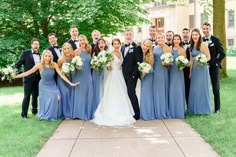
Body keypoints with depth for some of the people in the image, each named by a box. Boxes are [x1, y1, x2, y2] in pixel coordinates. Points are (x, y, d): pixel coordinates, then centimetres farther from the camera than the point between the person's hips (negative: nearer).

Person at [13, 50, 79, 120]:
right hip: (44, 86, -2)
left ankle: (52, 115, -1)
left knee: (57, 97, -20)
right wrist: (15, 76, -18)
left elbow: (61, 75, -9)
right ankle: (44, 115, 8)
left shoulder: (54, 65, -10)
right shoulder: (39, 65, -14)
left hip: (53, 85, 2)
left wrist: (71, 83, -14)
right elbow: (27, 73, -13)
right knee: (46, 101, -16)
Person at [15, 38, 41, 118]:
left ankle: (34, 110, 32)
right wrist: (15, 69, -22)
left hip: (38, 78, 4)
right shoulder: (25, 53, -3)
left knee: (35, 95, 15)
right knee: (27, 96, -2)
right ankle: (24, 113, 4)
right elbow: (19, 63, -5)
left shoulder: (40, 55, 8)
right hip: (29, 78, -4)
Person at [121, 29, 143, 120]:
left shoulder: (137, 47, -7)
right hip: (124, 75, 6)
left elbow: (138, 62, -12)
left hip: (132, 75, -6)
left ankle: (136, 114, 3)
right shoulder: (123, 47, 15)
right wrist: (122, 73, 9)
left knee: (131, 93, -8)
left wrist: (134, 74, -15)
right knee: (127, 93, 6)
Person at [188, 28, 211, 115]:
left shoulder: (203, 45, -9)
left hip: (202, 68, -6)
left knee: (202, 88, 0)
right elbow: (191, 60, 12)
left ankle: (203, 109, 10)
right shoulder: (191, 46, 9)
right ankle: (195, 109, 17)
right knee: (194, 89, 8)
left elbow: (208, 57, -9)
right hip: (194, 69, 6)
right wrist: (190, 71, 10)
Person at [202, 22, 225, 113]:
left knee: (215, 88, 5)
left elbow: (222, 53, -6)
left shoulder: (215, 40, -5)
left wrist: (216, 62, -9)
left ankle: (217, 108, 13)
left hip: (213, 67, -3)